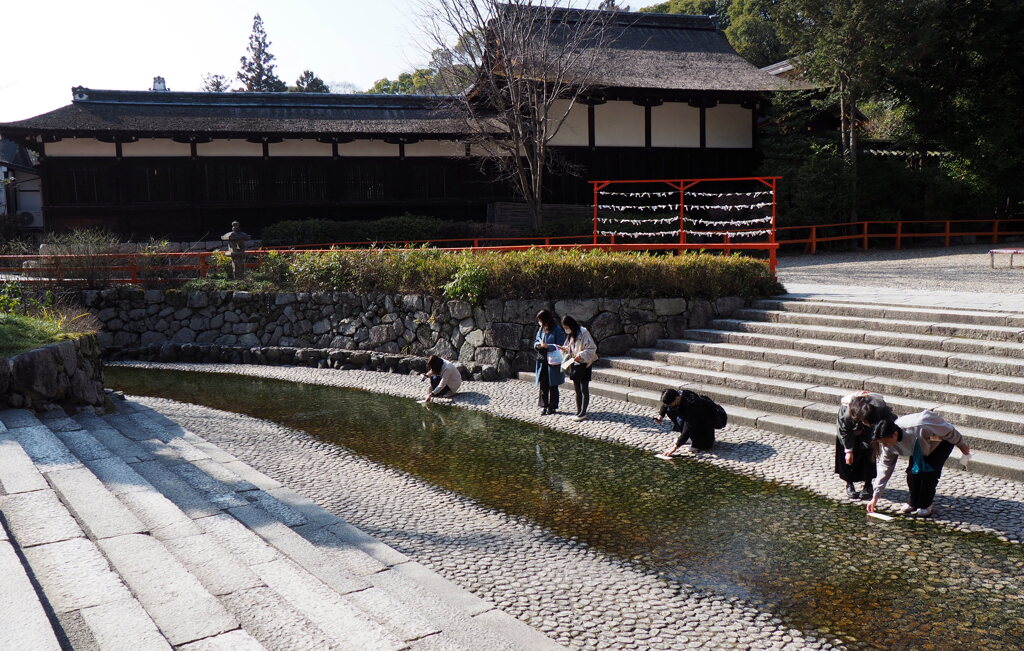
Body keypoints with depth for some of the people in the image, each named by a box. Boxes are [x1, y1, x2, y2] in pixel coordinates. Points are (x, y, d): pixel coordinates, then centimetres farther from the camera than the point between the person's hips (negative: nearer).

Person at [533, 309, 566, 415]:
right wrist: (537, 345, -7)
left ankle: (552, 407, 15)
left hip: (553, 362, -5)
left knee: (553, 385, 5)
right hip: (542, 361, 5)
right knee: (542, 384, 6)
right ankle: (543, 406, 12)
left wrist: (547, 346, -25)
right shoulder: (540, 329, 8)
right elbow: (536, 341, 16)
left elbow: (560, 346, -13)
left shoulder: (557, 330, -10)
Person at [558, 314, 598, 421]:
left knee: (584, 390, -1)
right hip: (574, 364, 8)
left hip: (584, 364, -8)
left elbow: (592, 348, -17)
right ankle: (579, 412, 19)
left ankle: (583, 413, 4)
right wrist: (565, 349, 1)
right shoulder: (570, 335, 10)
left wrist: (581, 355, -28)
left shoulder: (583, 332, -16)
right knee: (577, 390, 12)